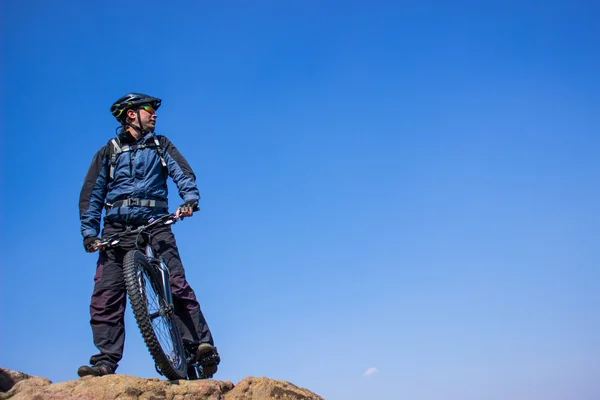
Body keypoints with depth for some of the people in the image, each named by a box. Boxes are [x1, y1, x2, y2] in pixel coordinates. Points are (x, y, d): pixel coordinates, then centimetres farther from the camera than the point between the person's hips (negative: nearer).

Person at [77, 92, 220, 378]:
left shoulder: (161, 146, 18)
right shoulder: (109, 152, 17)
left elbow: (183, 174, 3)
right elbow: (91, 195, 13)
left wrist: (190, 200, -19)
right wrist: (90, 233, -1)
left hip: (155, 225, -1)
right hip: (116, 230, 1)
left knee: (177, 286, -16)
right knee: (105, 298, -9)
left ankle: (201, 346, -17)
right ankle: (106, 361, -6)